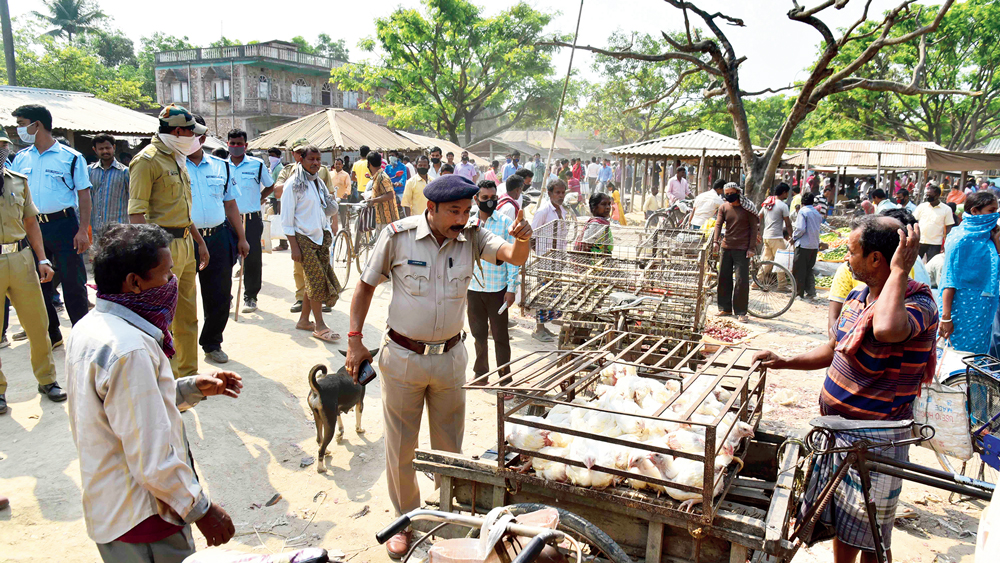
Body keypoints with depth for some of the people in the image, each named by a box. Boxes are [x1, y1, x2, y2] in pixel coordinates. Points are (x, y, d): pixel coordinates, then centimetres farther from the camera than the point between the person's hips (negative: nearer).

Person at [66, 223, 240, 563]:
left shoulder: (88, 328, 3)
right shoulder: (129, 349, -28)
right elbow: (152, 458, -27)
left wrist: (193, 388, 5)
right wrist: (201, 509, -16)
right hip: (141, 520, -9)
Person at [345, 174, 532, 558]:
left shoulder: (472, 237, -6)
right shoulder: (397, 236, -13)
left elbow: (515, 257, -20)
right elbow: (366, 285, -3)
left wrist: (521, 239, -44)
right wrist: (354, 340, -6)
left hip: (450, 358, 2)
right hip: (403, 358, -2)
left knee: (449, 446, 15)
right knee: (400, 447, 12)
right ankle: (404, 520, 35)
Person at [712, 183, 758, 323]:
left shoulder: (747, 208, -4)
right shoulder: (723, 207, 6)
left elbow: (754, 227, -2)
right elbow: (718, 224, -2)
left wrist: (751, 247, -8)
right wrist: (716, 241, -18)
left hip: (742, 248, -4)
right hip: (726, 247, 4)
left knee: (742, 280, -6)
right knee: (723, 278, 8)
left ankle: (741, 312, 2)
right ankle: (725, 308, 20)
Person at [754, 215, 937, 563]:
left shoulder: (918, 305, -22)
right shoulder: (858, 297, 5)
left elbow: (887, 329, -48)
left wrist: (899, 271, -34)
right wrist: (783, 362, 10)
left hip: (874, 440, -8)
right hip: (838, 429, 8)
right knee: (841, 521, 23)